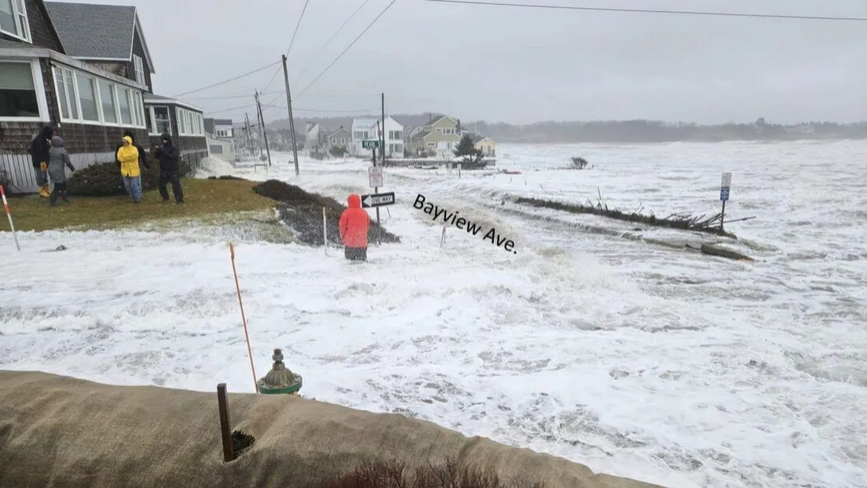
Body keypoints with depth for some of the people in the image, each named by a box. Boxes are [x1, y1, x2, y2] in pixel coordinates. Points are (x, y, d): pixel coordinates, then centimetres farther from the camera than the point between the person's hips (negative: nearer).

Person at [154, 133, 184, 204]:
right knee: (161, 185, 10)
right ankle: (165, 198, 29)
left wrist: (163, 152, -25)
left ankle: (179, 199, 0)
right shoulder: (161, 147, 5)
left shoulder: (174, 148, -8)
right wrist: (156, 152, -13)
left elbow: (173, 157, -21)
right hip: (164, 170, 5)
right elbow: (158, 157, 7)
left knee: (176, 185, -8)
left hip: (174, 170, -5)